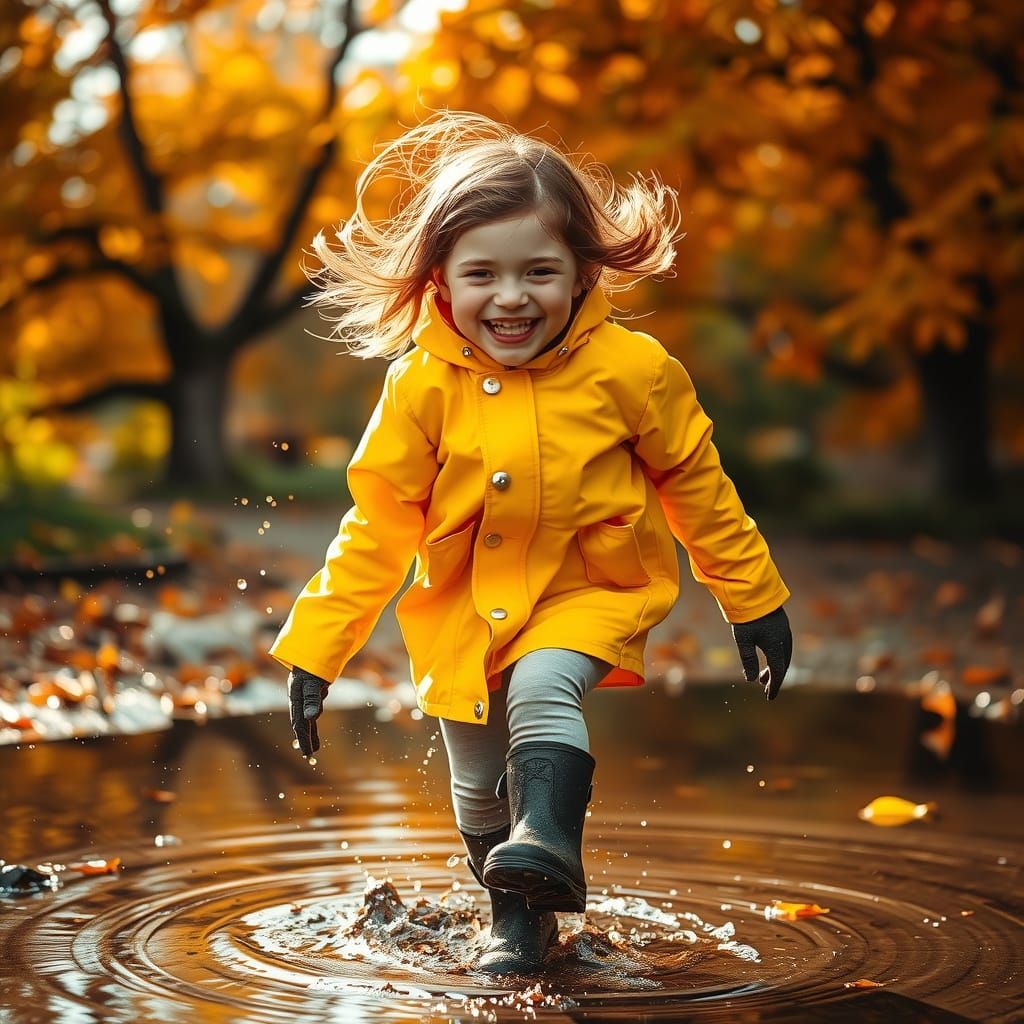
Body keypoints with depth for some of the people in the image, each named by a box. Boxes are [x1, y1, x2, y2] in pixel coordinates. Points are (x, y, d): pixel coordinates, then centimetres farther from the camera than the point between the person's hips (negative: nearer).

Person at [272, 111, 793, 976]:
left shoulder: (629, 369, -18)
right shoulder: (423, 388, -15)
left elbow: (696, 484, -3)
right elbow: (378, 524, -7)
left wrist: (753, 597, 6)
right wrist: (316, 648, -9)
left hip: (590, 589, -2)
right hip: (466, 610, 3)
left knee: (542, 687, -33)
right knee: (478, 782, 12)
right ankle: (517, 918, 33)